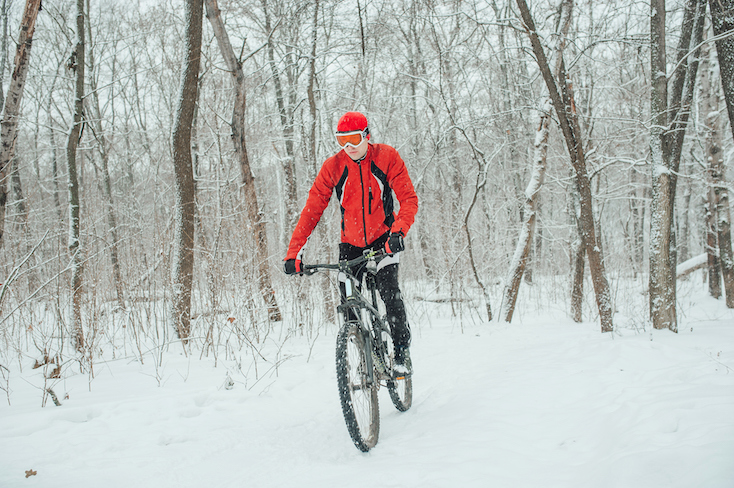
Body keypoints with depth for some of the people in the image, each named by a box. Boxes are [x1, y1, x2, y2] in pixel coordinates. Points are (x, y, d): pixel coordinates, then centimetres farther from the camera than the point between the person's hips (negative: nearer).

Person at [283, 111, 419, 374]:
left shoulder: (387, 157, -13)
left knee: (388, 291, -21)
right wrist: (294, 252, -19)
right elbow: (312, 209, -11)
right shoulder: (333, 166, -11)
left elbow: (409, 198, -15)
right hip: (351, 243, 2)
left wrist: (398, 231, -33)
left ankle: (402, 352, -6)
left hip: (383, 239, -2)